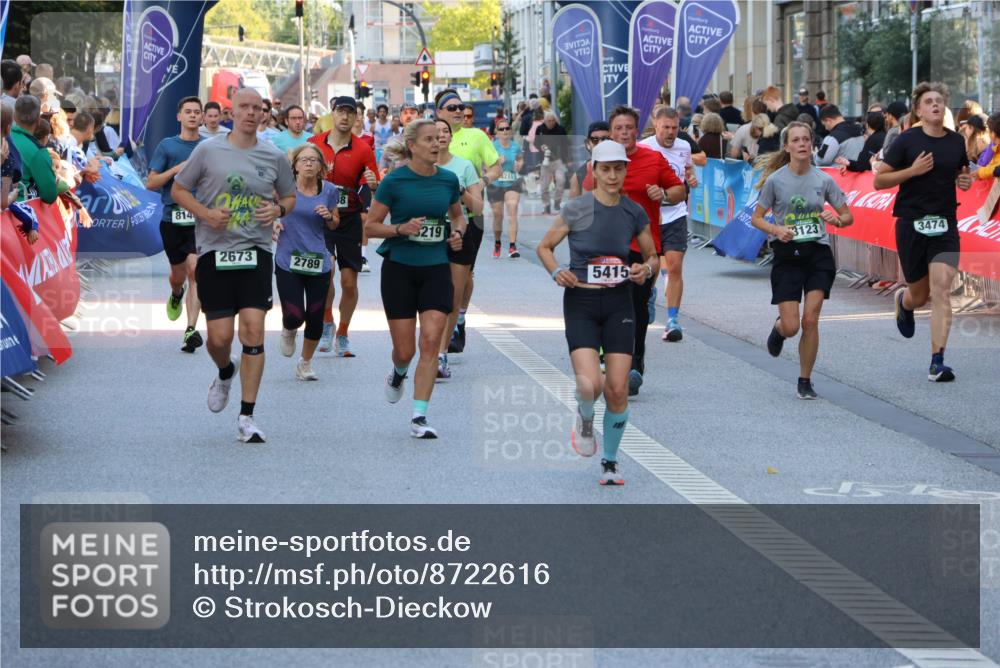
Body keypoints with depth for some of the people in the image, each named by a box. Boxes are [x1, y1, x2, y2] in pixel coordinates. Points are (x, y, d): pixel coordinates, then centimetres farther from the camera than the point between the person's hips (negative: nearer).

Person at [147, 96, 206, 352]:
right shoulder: (166, 146, 5)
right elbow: (151, 183, 2)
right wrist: (176, 170, -12)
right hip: (172, 218, 1)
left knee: (195, 271, -17)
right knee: (178, 274, 13)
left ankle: (191, 329, -21)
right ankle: (176, 295, 51)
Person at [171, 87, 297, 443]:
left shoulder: (274, 157, 7)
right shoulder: (208, 150, 2)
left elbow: (290, 197, 20)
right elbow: (178, 189, 8)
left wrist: (278, 209, -4)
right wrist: (205, 213, -9)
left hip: (256, 252, 1)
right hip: (214, 250, -1)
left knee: (253, 329, -11)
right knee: (219, 336, -2)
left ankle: (247, 417, -4)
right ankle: (225, 373, 37)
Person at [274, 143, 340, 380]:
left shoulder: (328, 190, 1)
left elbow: (334, 224, 14)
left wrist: (328, 216, -8)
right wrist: (274, 222, -11)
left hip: (318, 262, 2)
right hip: (288, 261, -2)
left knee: (315, 320, 3)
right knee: (295, 316, -11)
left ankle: (305, 363, 27)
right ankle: (288, 331, 28)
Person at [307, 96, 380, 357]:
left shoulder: (363, 149, -2)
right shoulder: (315, 143, 1)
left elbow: (373, 192, 0)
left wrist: (373, 185, -21)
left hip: (350, 219, 0)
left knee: (349, 281, 1)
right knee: (325, 269, -19)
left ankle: (342, 336, 19)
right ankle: (327, 324, 5)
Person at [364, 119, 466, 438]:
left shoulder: (448, 180, 4)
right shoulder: (394, 181, -7)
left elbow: (458, 214, 22)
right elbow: (370, 226, -2)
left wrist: (458, 232, 1)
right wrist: (401, 229, -18)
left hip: (436, 269, 2)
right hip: (399, 268, -2)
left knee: (431, 342, -12)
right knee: (405, 350, 1)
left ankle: (419, 417, -8)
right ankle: (398, 374, 40)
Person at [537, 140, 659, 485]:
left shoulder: (635, 213, 2)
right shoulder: (577, 208, -6)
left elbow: (652, 257, 15)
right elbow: (544, 247, 5)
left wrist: (646, 269, -8)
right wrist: (557, 272, -14)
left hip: (619, 304, 2)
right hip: (581, 303, -2)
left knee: (618, 389, -2)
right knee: (590, 385, -19)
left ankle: (610, 460, 19)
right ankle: (585, 417, 19)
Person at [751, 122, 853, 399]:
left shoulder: (824, 179, -1)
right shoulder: (775, 180, -5)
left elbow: (848, 216, 7)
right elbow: (756, 218, 2)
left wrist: (836, 220, -16)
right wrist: (776, 230, -18)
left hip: (818, 253, 1)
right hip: (787, 254, -1)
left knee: (810, 320, -8)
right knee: (791, 327, -5)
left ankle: (805, 381, 7)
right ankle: (778, 328, 34)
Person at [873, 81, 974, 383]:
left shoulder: (956, 141, 7)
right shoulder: (907, 141, -5)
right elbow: (879, 181, -4)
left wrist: (966, 180, 2)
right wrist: (912, 170, -18)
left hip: (945, 225, 2)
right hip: (911, 223, -2)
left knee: (941, 291, -13)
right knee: (919, 295, 9)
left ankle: (937, 363, -12)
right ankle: (902, 301, 49)